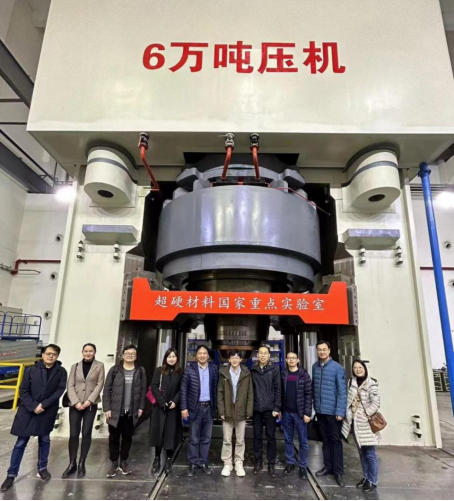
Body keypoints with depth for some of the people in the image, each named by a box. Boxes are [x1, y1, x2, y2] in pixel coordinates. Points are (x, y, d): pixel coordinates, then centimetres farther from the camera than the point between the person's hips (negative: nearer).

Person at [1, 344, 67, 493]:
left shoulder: (61, 372, -3)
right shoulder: (31, 370, -4)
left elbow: (60, 390, -7)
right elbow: (23, 391, -4)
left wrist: (43, 405, -15)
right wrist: (33, 406, -14)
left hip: (48, 412, 1)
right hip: (28, 411, -1)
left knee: (44, 440, 14)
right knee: (21, 443, 5)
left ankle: (42, 468, 32)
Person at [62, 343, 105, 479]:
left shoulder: (99, 366, 1)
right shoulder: (75, 366, 7)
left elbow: (100, 385, -3)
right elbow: (70, 386, 1)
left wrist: (89, 401, -12)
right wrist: (76, 402, -11)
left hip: (91, 404, -1)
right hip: (75, 404, 1)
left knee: (86, 433, 2)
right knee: (73, 434, 2)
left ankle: (82, 464, 14)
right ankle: (72, 464, 15)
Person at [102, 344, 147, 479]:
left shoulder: (141, 371, 0)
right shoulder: (115, 370, -4)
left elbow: (143, 390, 3)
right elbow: (107, 390, -3)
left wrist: (141, 407, -1)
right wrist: (107, 408, -8)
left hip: (132, 412, 1)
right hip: (116, 411, -1)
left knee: (127, 438, 12)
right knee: (114, 438, 7)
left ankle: (123, 462, 28)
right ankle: (114, 464, 23)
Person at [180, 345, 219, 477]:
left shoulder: (214, 369, 0)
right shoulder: (190, 369, -6)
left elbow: (216, 388, 1)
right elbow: (183, 389, -4)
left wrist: (217, 406, -3)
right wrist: (184, 407, -8)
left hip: (209, 407, 2)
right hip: (195, 407, -2)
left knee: (206, 438, 12)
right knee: (194, 438, 8)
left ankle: (203, 463, 26)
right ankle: (192, 464, 22)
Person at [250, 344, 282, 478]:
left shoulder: (274, 369, -3)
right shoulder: (253, 370, 4)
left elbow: (278, 389, -4)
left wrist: (277, 408, -8)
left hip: (270, 408, -2)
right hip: (256, 408, 2)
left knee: (271, 437, 6)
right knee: (257, 436, 11)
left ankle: (271, 464, 19)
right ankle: (258, 462, 25)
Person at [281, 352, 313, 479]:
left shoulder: (304, 375, -5)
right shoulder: (283, 375, 4)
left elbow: (308, 395, -8)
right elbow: (280, 393, 6)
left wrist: (307, 413, -12)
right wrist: (279, 409, 2)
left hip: (300, 413, -3)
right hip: (286, 412, 3)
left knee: (303, 441, 6)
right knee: (288, 440, 12)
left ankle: (303, 466, 18)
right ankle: (290, 463, 26)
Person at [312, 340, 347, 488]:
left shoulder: (337, 368, -13)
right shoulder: (315, 367, 3)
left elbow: (342, 391, -14)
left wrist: (340, 411, -17)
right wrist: (314, 404, 7)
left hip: (333, 411, -5)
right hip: (320, 410, 5)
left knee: (335, 440, 6)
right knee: (325, 440, 17)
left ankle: (338, 471, 19)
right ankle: (328, 466, 31)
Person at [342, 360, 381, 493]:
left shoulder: (372, 384, -12)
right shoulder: (352, 383, 7)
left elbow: (375, 404, -16)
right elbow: (348, 400, 12)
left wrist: (364, 415, -18)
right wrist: (349, 415, 3)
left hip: (366, 423, -6)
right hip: (355, 423, 6)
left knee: (370, 454, 2)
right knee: (362, 453, 17)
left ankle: (373, 482, 16)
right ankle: (366, 478, 31)